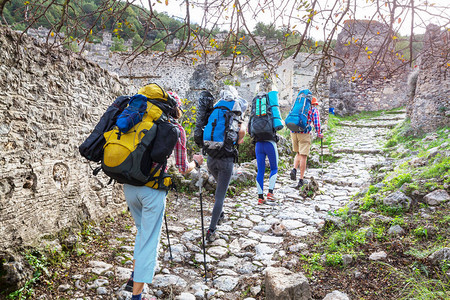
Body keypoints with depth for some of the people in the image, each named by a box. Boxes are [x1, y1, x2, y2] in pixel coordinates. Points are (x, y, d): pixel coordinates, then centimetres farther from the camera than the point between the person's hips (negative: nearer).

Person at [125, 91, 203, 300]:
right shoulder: (176, 129, -2)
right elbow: (183, 169, -1)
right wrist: (196, 162, 19)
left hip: (129, 185, 6)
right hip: (152, 189, -5)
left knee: (143, 229, 28)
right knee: (149, 241, 7)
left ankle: (134, 277, 31)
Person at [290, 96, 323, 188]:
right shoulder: (314, 110, 9)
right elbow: (316, 122, -2)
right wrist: (319, 134, 6)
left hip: (293, 132, 5)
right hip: (304, 133, -5)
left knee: (298, 153, 22)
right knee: (303, 156, -2)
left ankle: (294, 170, -3)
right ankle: (301, 180, -2)